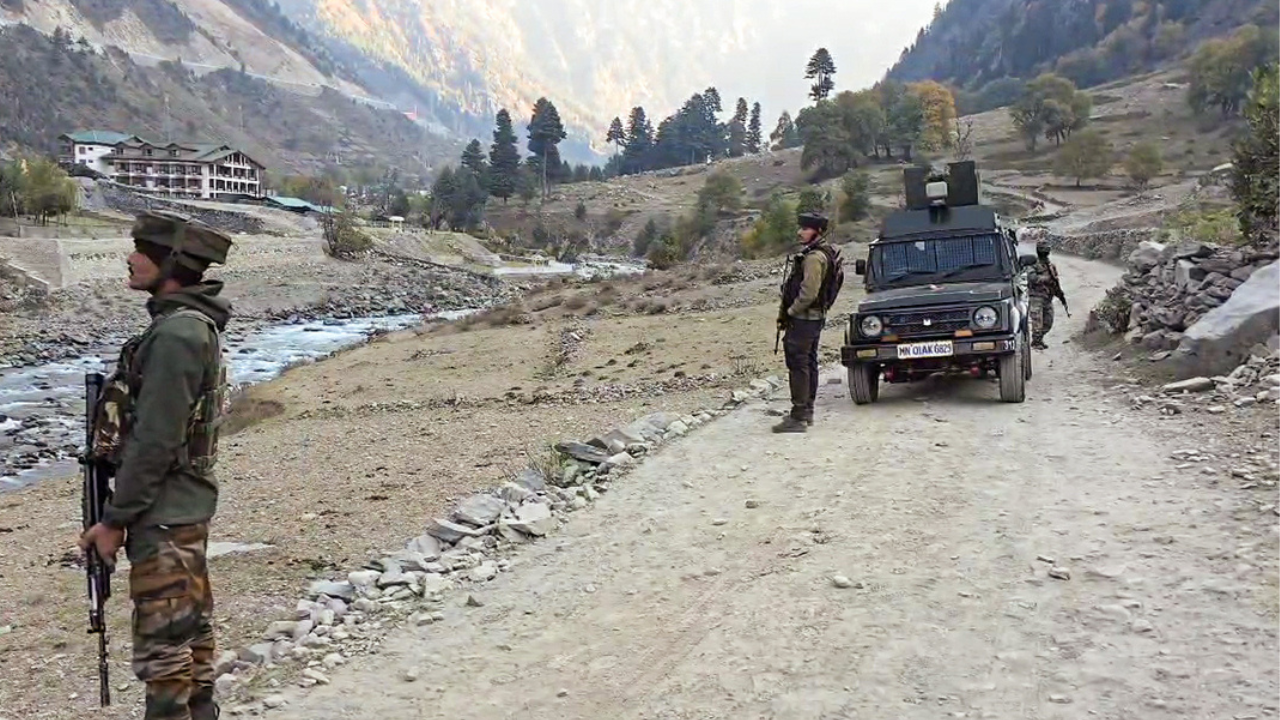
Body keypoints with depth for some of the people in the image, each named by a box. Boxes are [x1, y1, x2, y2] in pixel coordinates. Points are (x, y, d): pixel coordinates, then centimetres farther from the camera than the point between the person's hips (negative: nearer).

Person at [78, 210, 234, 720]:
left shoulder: (176, 334, -20)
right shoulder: (190, 325, 10)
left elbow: (154, 441, -22)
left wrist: (114, 519, -14)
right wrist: (122, 510, 19)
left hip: (164, 513, -10)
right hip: (181, 506, 10)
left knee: (162, 644, -1)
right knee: (190, 628, 17)